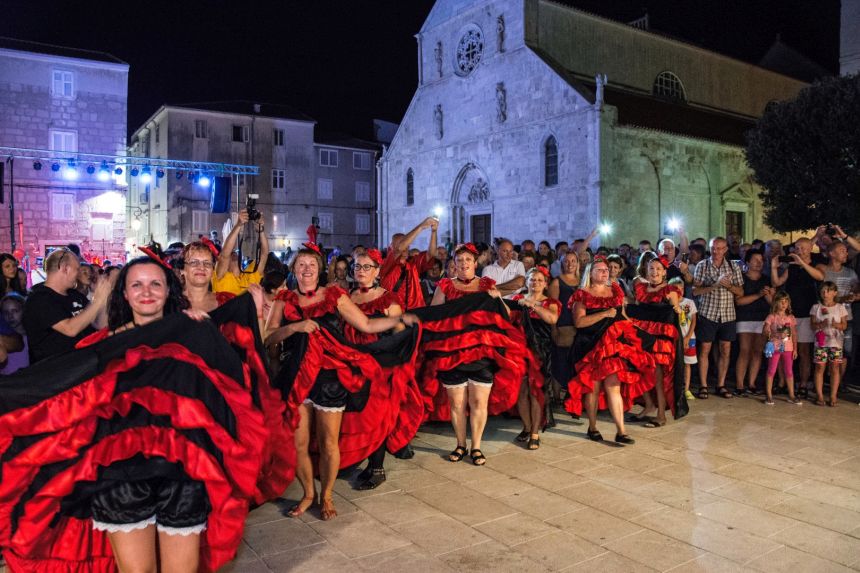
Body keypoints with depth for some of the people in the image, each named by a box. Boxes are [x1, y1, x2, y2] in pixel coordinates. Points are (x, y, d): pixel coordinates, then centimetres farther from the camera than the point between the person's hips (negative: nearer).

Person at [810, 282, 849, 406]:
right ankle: (819, 396, 5)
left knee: (835, 368, 1)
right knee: (820, 367, -1)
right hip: (821, 342, 0)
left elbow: (844, 325, 4)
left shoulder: (840, 308, 6)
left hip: (836, 342, 0)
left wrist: (836, 325, -17)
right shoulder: (816, 307, 5)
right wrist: (821, 324, -18)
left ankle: (833, 396, 8)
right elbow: (813, 325, 2)